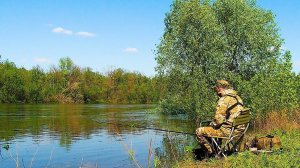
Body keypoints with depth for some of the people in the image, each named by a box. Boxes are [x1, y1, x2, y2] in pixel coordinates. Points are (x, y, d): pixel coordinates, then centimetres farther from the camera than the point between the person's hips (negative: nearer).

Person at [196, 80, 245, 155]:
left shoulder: (223, 100, -17)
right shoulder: (237, 98, 11)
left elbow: (218, 119, -21)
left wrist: (212, 125, 0)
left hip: (227, 130, -10)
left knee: (199, 132, -4)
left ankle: (210, 152, 5)